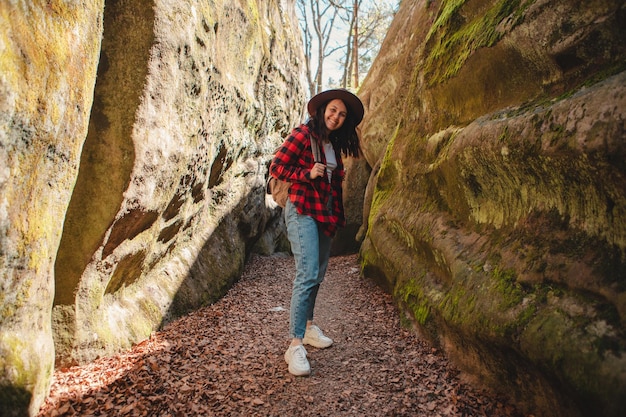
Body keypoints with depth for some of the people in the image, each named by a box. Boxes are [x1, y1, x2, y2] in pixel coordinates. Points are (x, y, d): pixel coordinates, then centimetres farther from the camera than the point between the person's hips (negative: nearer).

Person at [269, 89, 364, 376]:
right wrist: (308, 174, -19)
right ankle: (295, 345, -13)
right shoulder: (303, 134, -6)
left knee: (318, 274, 13)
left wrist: (337, 216, 15)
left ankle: (308, 326, 30)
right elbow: (276, 167, -9)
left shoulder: (334, 144, 16)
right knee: (307, 275, -17)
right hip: (302, 211, -8)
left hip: (325, 214, 8)